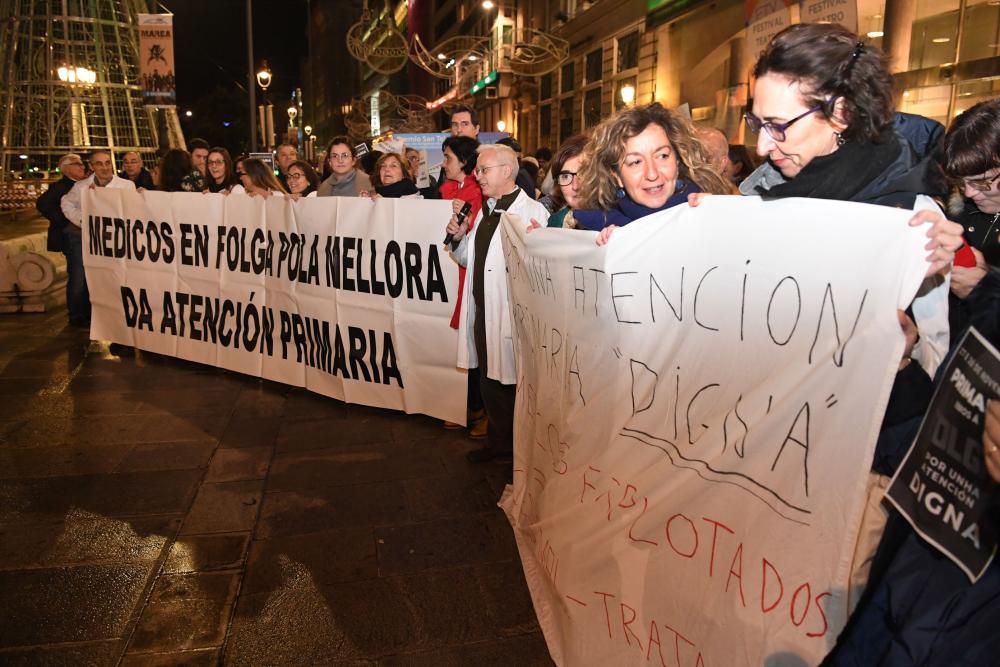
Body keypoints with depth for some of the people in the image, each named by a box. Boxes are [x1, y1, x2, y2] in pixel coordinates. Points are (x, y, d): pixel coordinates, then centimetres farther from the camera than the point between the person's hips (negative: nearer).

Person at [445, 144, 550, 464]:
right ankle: (498, 441, 35)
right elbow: (469, 259, 21)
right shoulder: (485, 211, 15)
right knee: (489, 382, 18)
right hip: (483, 311, 8)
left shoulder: (533, 211, -11)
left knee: (514, 384, 4)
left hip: (513, 313, -8)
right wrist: (458, 238, 4)